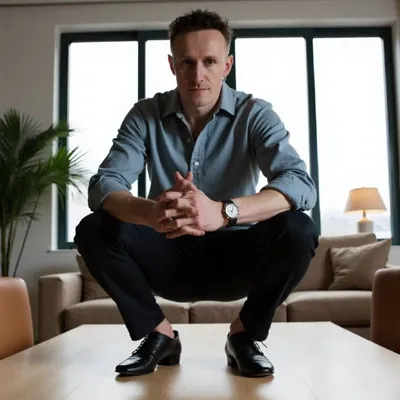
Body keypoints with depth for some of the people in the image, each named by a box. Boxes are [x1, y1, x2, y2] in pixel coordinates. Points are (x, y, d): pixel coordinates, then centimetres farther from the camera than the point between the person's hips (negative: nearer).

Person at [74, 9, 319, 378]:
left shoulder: (255, 114, -10)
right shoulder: (146, 115, -6)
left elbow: (301, 185, -27)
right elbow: (102, 186, -19)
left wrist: (222, 211, -46)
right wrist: (152, 212, -44)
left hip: (235, 257, -1)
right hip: (172, 257, 2)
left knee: (298, 230, -28)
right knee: (93, 230, -20)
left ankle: (245, 334, -4)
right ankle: (159, 334, -2)